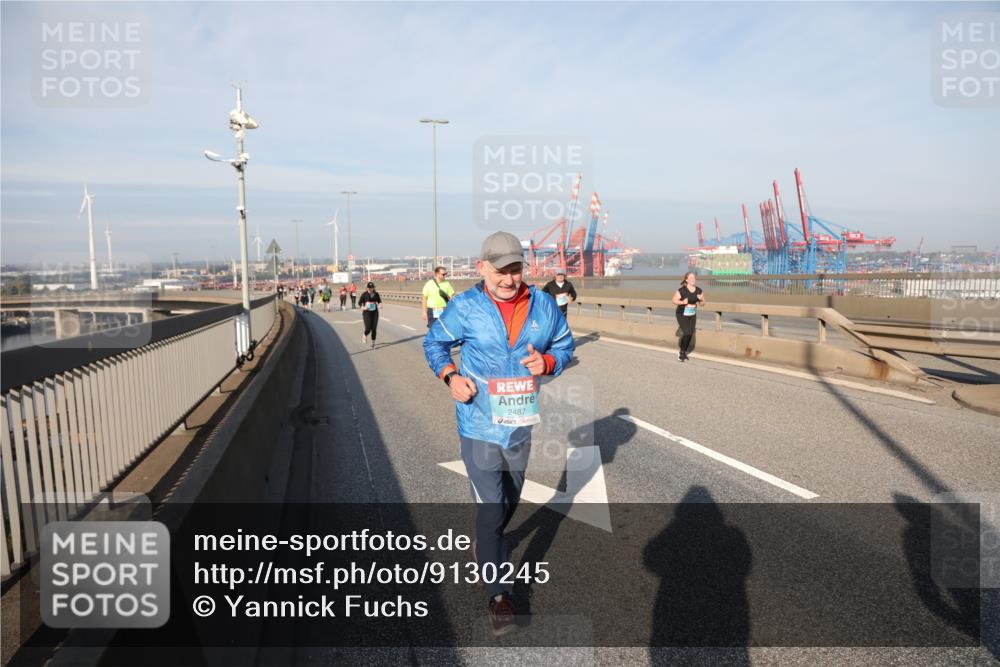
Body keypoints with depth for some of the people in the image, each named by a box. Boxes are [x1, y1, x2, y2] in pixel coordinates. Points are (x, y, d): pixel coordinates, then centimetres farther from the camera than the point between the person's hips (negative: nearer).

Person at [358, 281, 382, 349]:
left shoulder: (376, 294, 0)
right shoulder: (364, 294, -7)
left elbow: (379, 301, 13)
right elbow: (359, 302, -1)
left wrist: (380, 305, -9)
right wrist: (363, 307, -19)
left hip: (375, 313, 2)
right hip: (367, 313, -2)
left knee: (374, 329, -2)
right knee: (368, 329, -11)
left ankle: (373, 343, 14)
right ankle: (365, 336, 25)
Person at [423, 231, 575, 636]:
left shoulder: (543, 305, -3)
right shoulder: (464, 307, -11)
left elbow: (565, 344, 7)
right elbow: (434, 342, 3)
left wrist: (547, 362, -15)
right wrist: (449, 376, -15)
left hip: (520, 424, 4)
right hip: (479, 425, -4)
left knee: (509, 501, 23)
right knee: (491, 508, -2)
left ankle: (485, 546, 53)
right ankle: (498, 595, 14)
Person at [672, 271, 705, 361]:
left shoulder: (699, 290, -4)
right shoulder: (681, 290, -18)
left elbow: (702, 303, 3)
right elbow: (674, 300, -9)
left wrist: (700, 299, -19)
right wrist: (682, 302, -26)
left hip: (692, 315, 5)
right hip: (682, 315, -5)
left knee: (690, 334, 5)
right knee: (687, 333, -16)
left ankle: (683, 352, 27)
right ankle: (681, 351, 8)